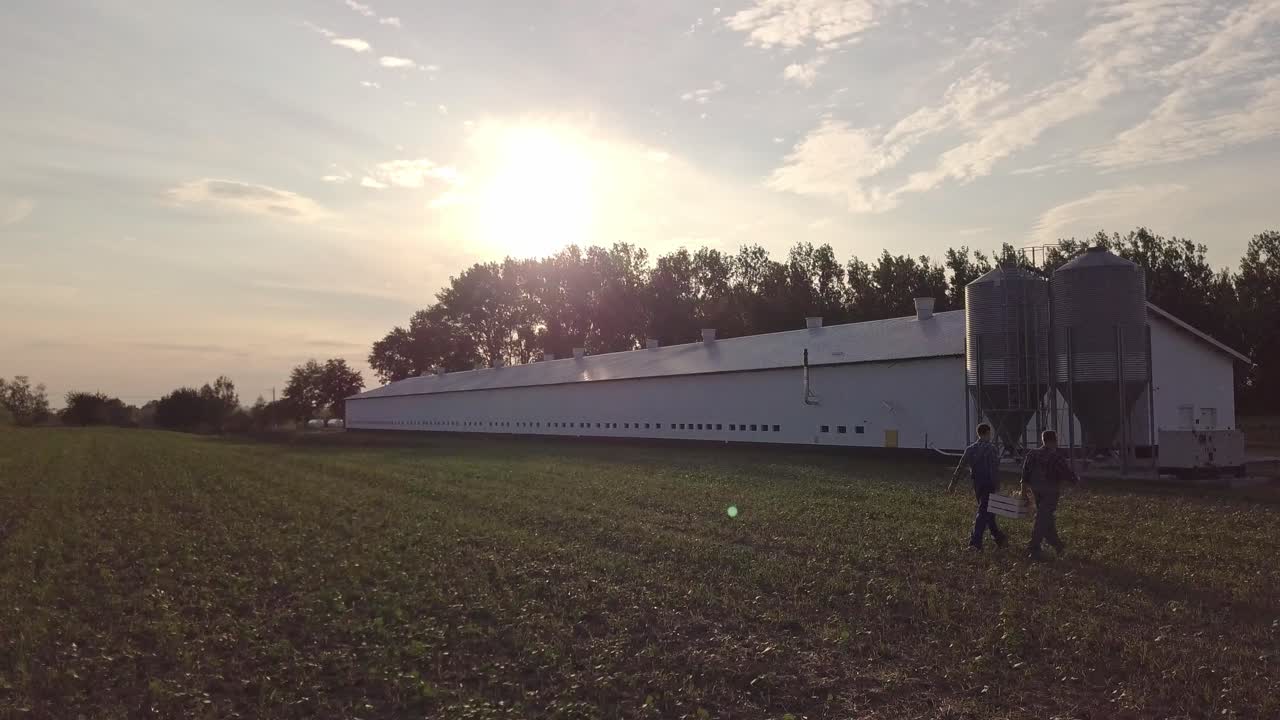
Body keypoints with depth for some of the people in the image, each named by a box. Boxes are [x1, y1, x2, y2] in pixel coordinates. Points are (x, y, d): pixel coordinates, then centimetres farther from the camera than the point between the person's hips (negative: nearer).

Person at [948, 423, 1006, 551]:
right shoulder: (991, 449, -12)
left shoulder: (970, 449, 5)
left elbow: (960, 467, 6)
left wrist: (953, 483, 10)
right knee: (984, 513, -5)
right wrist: (997, 486, -16)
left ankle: (999, 538, 29)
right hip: (989, 485, -6)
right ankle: (975, 542, -10)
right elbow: (995, 470, -18)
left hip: (977, 484, 6)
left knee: (988, 512, 18)